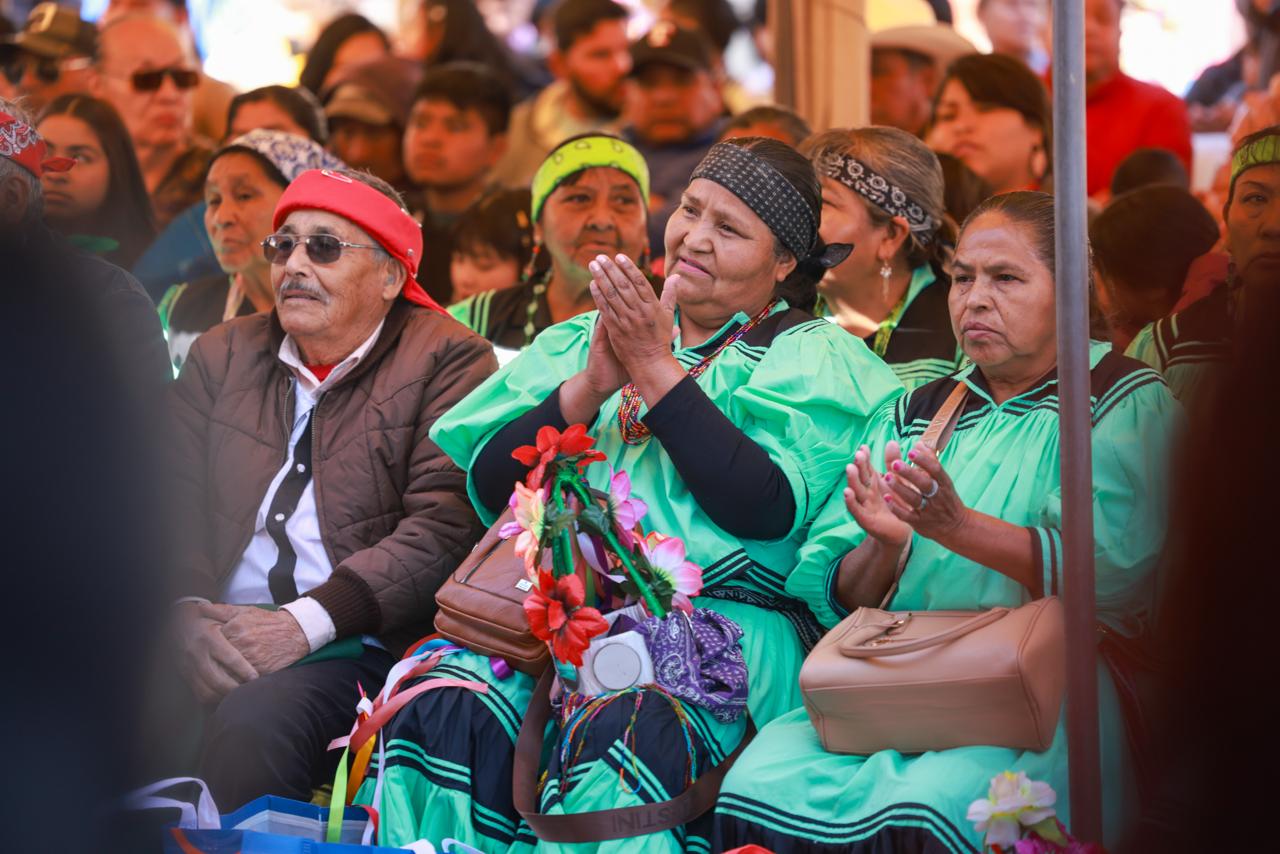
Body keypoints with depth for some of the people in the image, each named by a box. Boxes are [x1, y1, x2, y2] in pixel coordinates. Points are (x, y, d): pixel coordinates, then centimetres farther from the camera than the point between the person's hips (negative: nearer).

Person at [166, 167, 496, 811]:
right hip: (214, 640, 4)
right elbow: (172, 502, 11)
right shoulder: (222, 356, 21)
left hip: (356, 645, -4)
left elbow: (442, 527, -8)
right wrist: (186, 613, -11)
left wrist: (305, 623, -17)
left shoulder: (449, 363, 4)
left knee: (252, 724, -35)